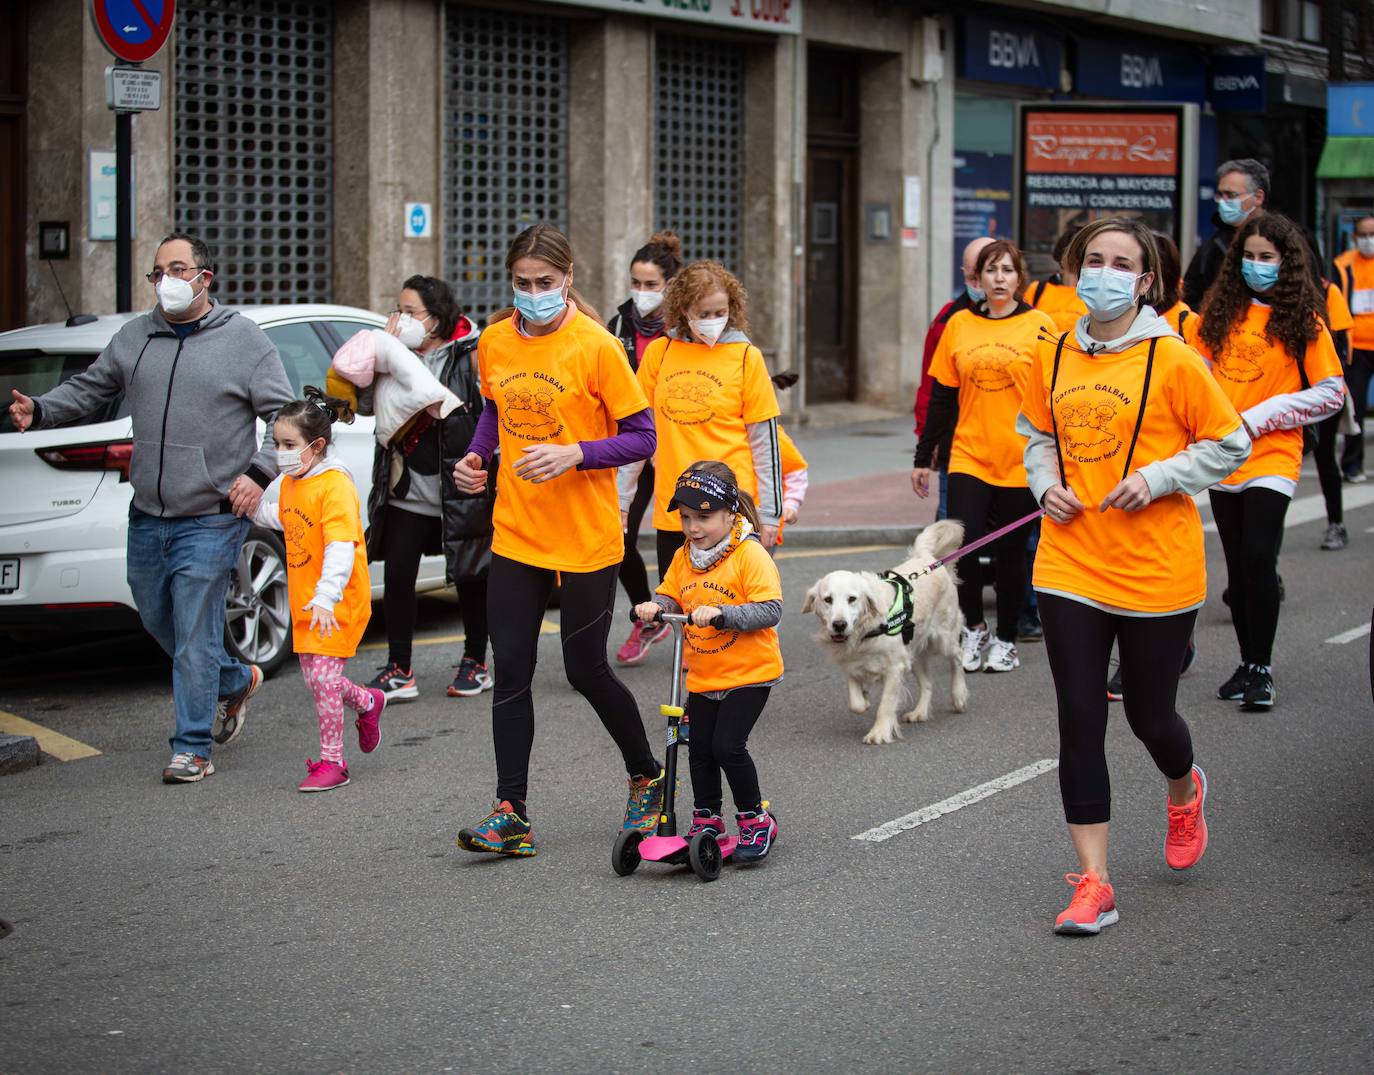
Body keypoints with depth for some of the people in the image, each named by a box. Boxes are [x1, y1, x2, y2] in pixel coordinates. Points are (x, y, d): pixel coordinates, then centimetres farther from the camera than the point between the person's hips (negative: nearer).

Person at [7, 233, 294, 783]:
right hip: (147, 517, 6)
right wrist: (40, 410, -1)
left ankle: (192, 748, 4)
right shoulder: (134, 337, 9)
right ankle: (235, 682, 40)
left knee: (193, 634, -6)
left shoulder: (243, 339, -3)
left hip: (210, 518, -6)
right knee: (158, 621, 16)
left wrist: (259, 472, -15)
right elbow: (88, 388, 17)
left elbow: (283, 415, -3)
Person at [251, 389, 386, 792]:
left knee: (322, 676, -11)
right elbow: (273, 516, 27)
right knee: (314, 677, 11)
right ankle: (367, 702, 39)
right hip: (304, 600, 8)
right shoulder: (288, 482, 8)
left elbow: (341, 546, -27)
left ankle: (332, 761, -1)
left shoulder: (334, 485, -18)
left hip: (339, 604, -8)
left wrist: (326, 598, -36)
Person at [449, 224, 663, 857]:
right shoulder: (494, 343, 3)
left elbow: (642, 437, -10)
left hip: (586, 539, -4)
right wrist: (477, 454, 3)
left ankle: (647, 777, 29)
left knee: (586, 672, 4)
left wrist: (574, 454, -25)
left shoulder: (595, 347, -12)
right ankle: (511, 813, 5)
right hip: (515, 533, 5)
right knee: (511, 669, 1)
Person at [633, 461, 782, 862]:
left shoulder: (750, 555, -15)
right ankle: (706, 820, 27)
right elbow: (670, 595, 12)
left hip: (747, 673, -7)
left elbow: (769, 610, -21)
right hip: (702, 676, 7)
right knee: (699, 749, 10)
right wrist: (654, 607, -12)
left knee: (727, 745, -11)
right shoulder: (684, 557, 5)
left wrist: (720, 614, -32)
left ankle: (755, 818, 6)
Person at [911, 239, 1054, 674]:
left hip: (1020, 460, -2)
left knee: (1010, 551, 6)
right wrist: (923, 456, 11)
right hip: (969, 456, 2)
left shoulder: (1040, 326, -2)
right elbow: (942, 397, 10)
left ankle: (1006, 640, 23)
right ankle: (975, 629, 15)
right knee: (965, 544, -8)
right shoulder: (959, 325, 5)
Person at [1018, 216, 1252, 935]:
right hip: (1070, 564, 3)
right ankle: (1093, 884, 5)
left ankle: (1184, 794, 47)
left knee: (1149, 714, 10)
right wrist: (1047, 485, 0)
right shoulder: (1052, 357, 4)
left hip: (1157, 570, -3)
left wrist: (1156, 478, -16)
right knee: (1079, 723, 0)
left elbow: (1230, 444, -4)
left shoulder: (1172, 359, -9)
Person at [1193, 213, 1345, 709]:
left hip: (1272, 458, -4)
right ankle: (1248, 663, 20)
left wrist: (1259, 417, -10)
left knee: (1258, 559, -13)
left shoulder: (1303, 320, -4)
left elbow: (1331, 392, -5)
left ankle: (1262, 668, -2)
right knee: (1237, 565, 10)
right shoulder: (1221, 312, 7)